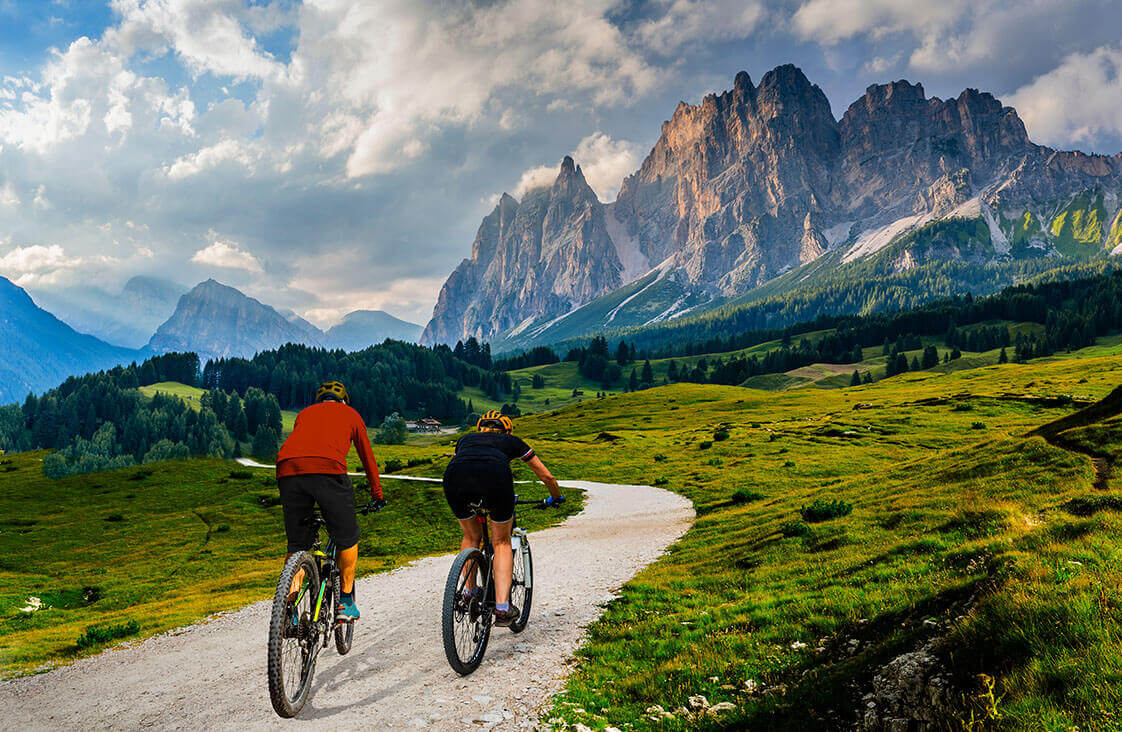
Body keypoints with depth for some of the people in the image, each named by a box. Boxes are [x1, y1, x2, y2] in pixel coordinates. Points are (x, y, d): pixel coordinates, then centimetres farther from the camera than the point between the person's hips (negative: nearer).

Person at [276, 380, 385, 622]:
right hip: (327, 470, -3)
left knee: (296, 546, 16)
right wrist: (377, 495, 47)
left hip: (287, 469, 3)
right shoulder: (350, 414, 29)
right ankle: (346, 602, 21)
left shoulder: (305, 413, 36)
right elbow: (368, 457, 35)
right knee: (347, 539, 17)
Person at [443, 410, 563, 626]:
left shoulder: (465, 439, 41)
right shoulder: (511, 441, 37)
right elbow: (546, 476, 43)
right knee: (502, 542, 19)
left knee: (471, 537, 29)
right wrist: (556, 498, 62)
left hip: (454, 475, 2)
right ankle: (502, 608, 9)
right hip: (495, 475, -2)